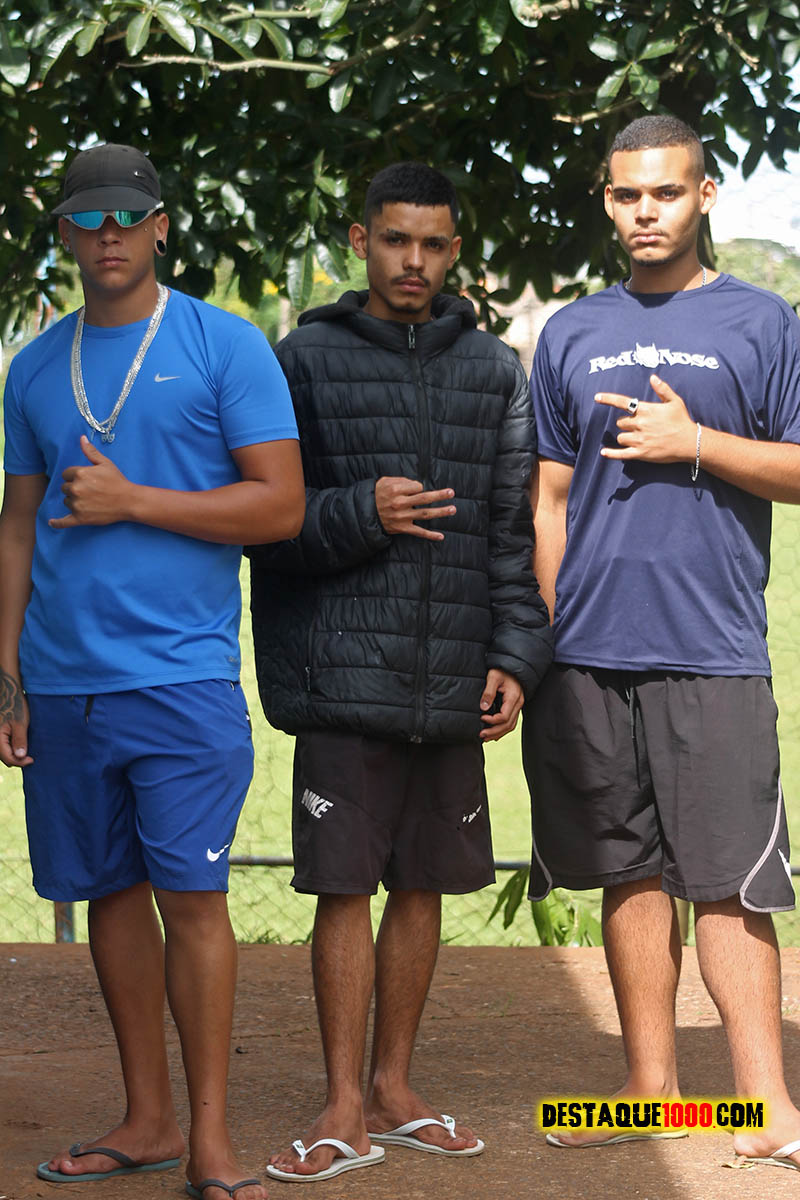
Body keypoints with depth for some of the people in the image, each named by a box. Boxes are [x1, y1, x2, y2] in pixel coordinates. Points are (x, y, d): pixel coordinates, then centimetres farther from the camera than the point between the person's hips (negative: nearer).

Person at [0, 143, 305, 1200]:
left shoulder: (225, 347, -1)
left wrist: (129, 500, -11)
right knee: (111, 893, 10)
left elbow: (281, 505, -6)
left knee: (191, 898, -6)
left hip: (181, 675, -5)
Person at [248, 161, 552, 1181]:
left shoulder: (492, 371, 11)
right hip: (346, 673, -3)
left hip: (453, 682, 3)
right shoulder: (307, 360, 2)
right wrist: (359, 514, -15)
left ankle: (393, 1088, 20)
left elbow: (516, 529, 9)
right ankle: (346, 1110, 4)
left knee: (423, 886, 9)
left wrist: (514, 655, 1)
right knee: (345, 888, -3)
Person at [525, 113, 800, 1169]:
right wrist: (537, 644, 9)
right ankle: (651, 1087, 17)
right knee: (632, 875, 9)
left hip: (713, 651, -3)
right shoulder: (573, 335, 13)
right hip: (591, 654, 3)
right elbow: (550, 499, 14)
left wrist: (694, 442, -10)